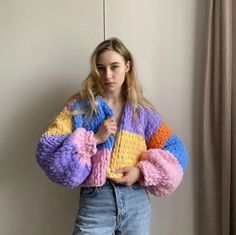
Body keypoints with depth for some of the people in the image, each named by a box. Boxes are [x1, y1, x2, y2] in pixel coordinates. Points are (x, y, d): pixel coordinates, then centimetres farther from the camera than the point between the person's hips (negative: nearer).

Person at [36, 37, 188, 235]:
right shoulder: (79, 106, -1)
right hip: (95, 203, -2)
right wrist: (94, 139, -16)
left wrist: (142, 172, -10)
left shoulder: (142, 111, 4)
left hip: (136, 203, 2)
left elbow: (176, 151, 4)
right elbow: (46, 150, -10)